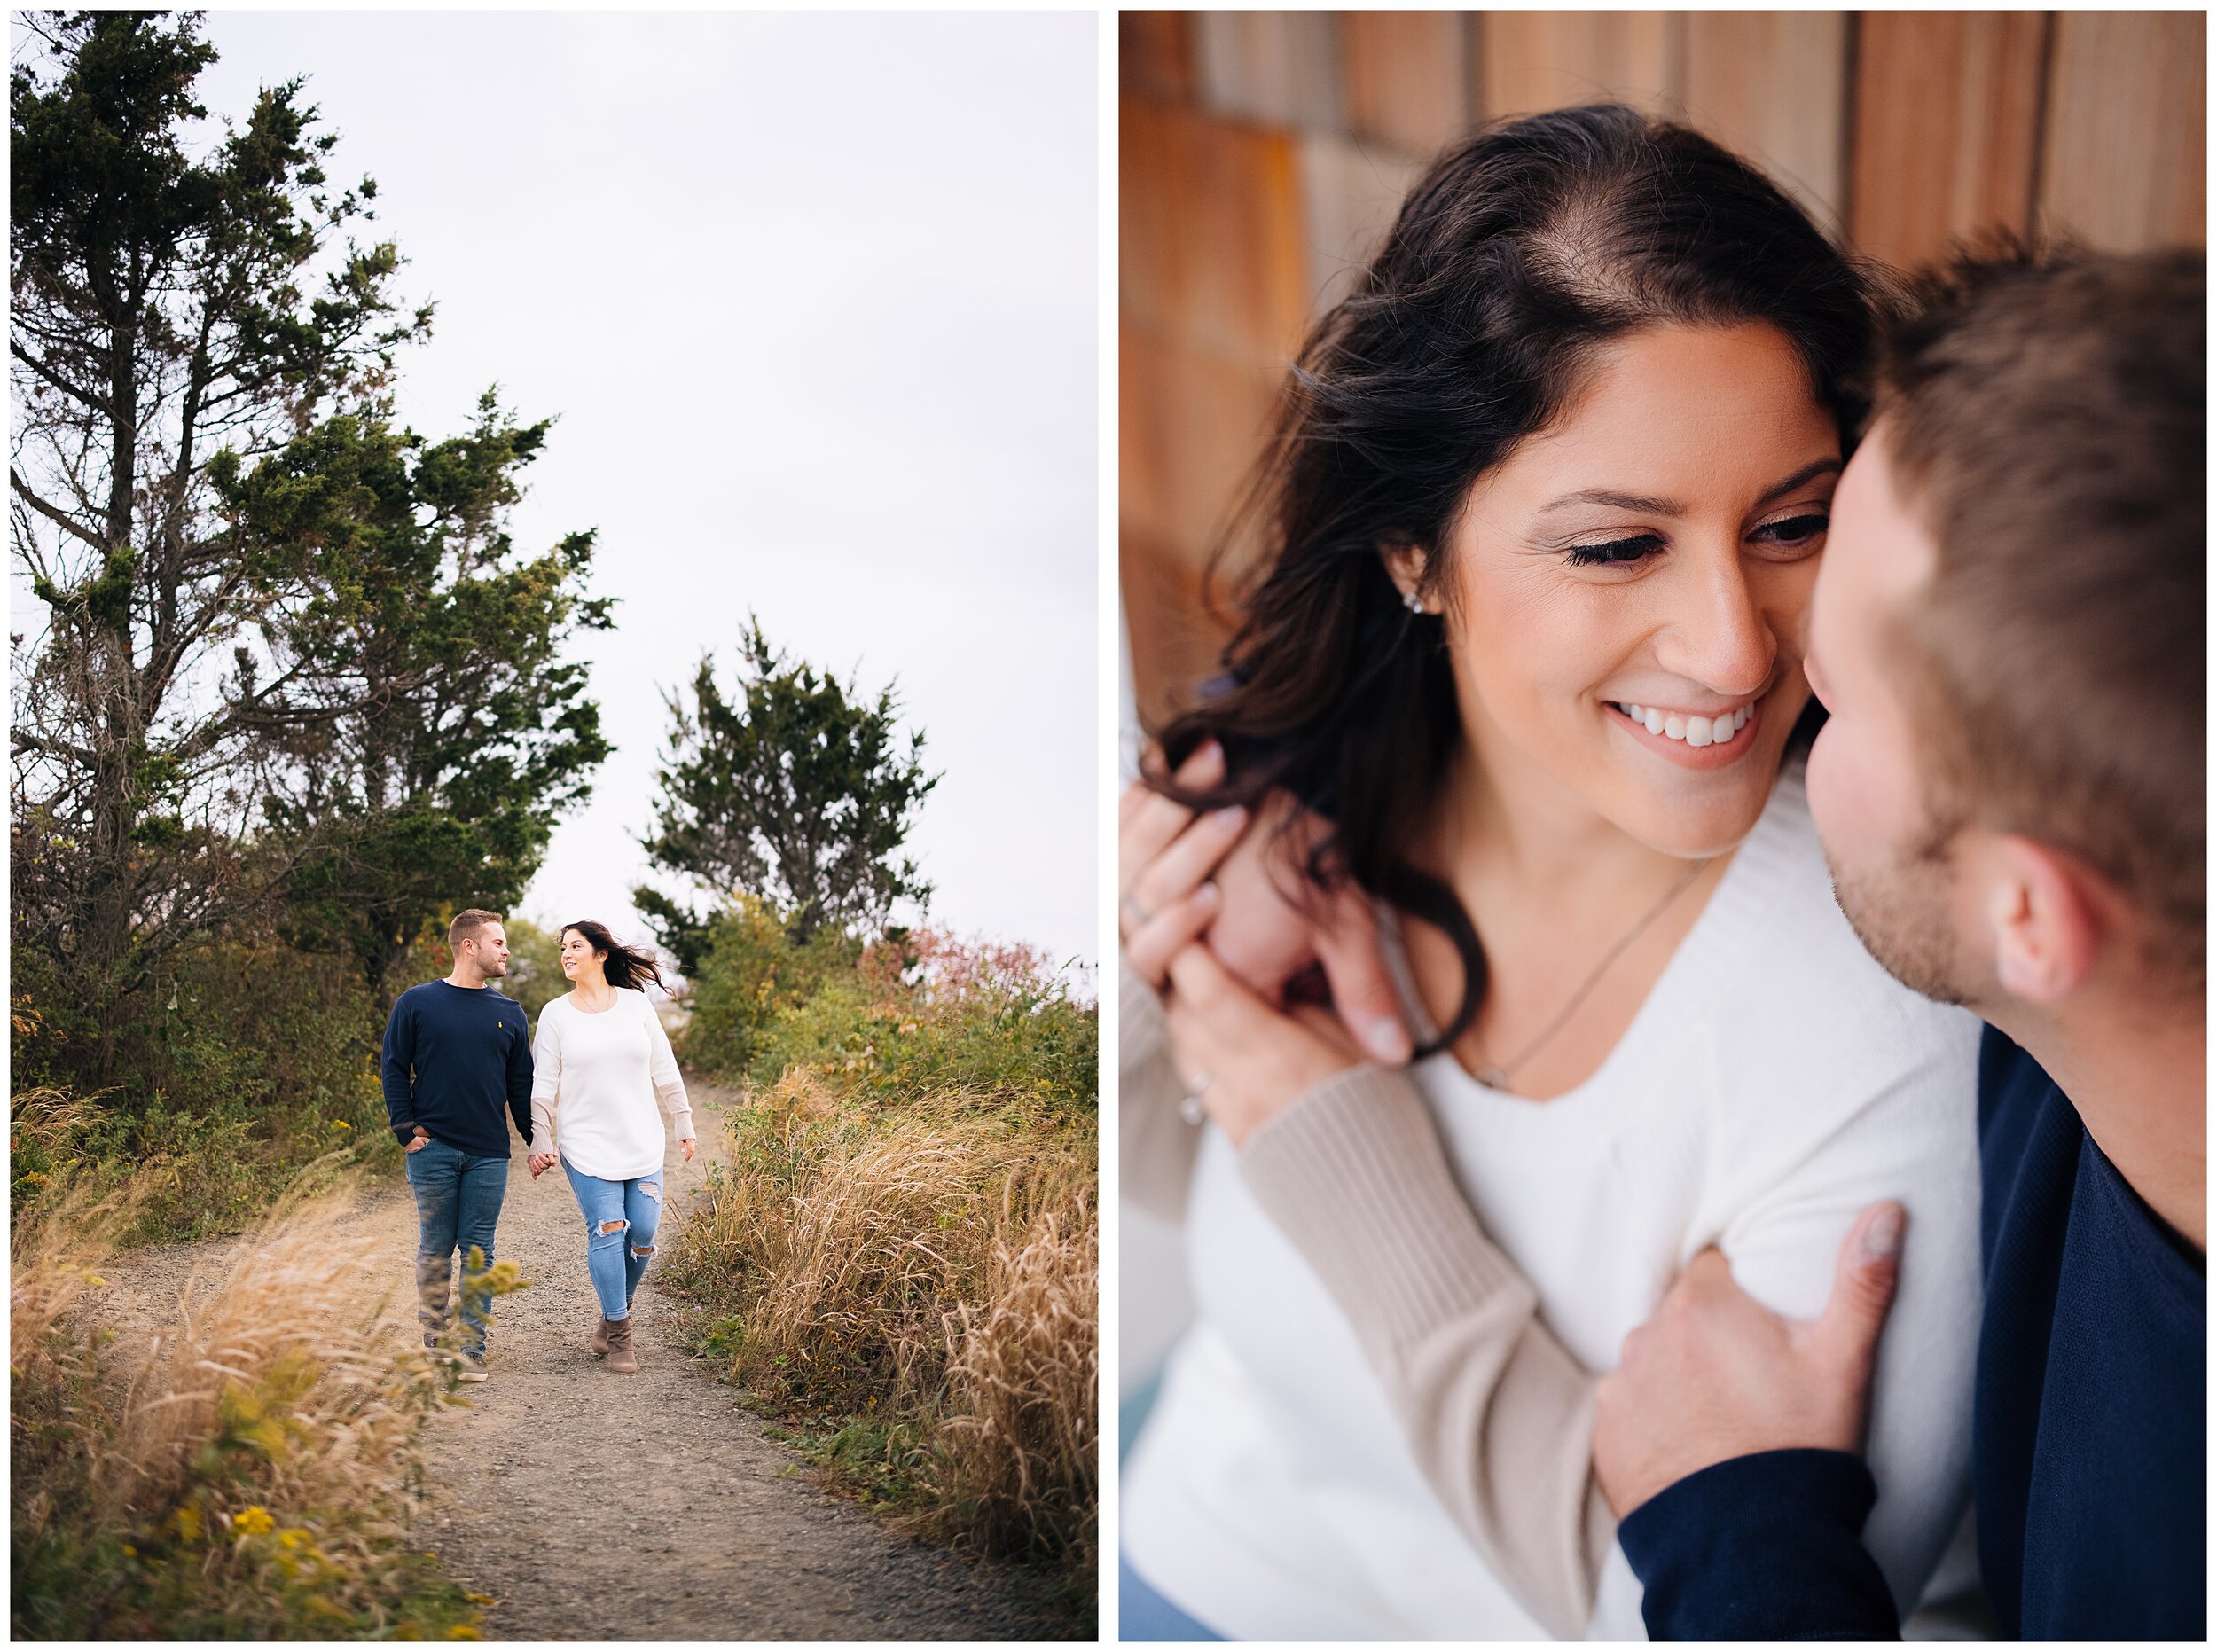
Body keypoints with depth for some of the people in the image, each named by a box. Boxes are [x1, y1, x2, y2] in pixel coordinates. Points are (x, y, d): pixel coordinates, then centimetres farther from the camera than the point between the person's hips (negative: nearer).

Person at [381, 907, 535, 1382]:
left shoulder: (509, 1013, 10)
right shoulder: (417, 1003, 2)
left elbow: (522, 1084, 13)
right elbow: (395, 1070, 2)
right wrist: (408, 1129, -6)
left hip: (489, 1155, 2)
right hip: (434, 1150, -2)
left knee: (479, 1252, 2)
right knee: (435, 1250, 3)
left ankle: (472, 1348, 6)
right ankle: (434, 1343, 13)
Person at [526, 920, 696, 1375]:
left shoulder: (636, 1003, 3)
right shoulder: (556, 1014, 1)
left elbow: (664, 1069, 9)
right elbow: (543, 1085, 2)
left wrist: (683, 1124, 9)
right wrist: (541, 1142, -4)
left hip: (642, 1144, 2)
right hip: (586, 1146, -2)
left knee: (643, 1236, 1)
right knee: (607, 1234, -9)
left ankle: (614, 1315, 24)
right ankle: (618, 1335, 3)